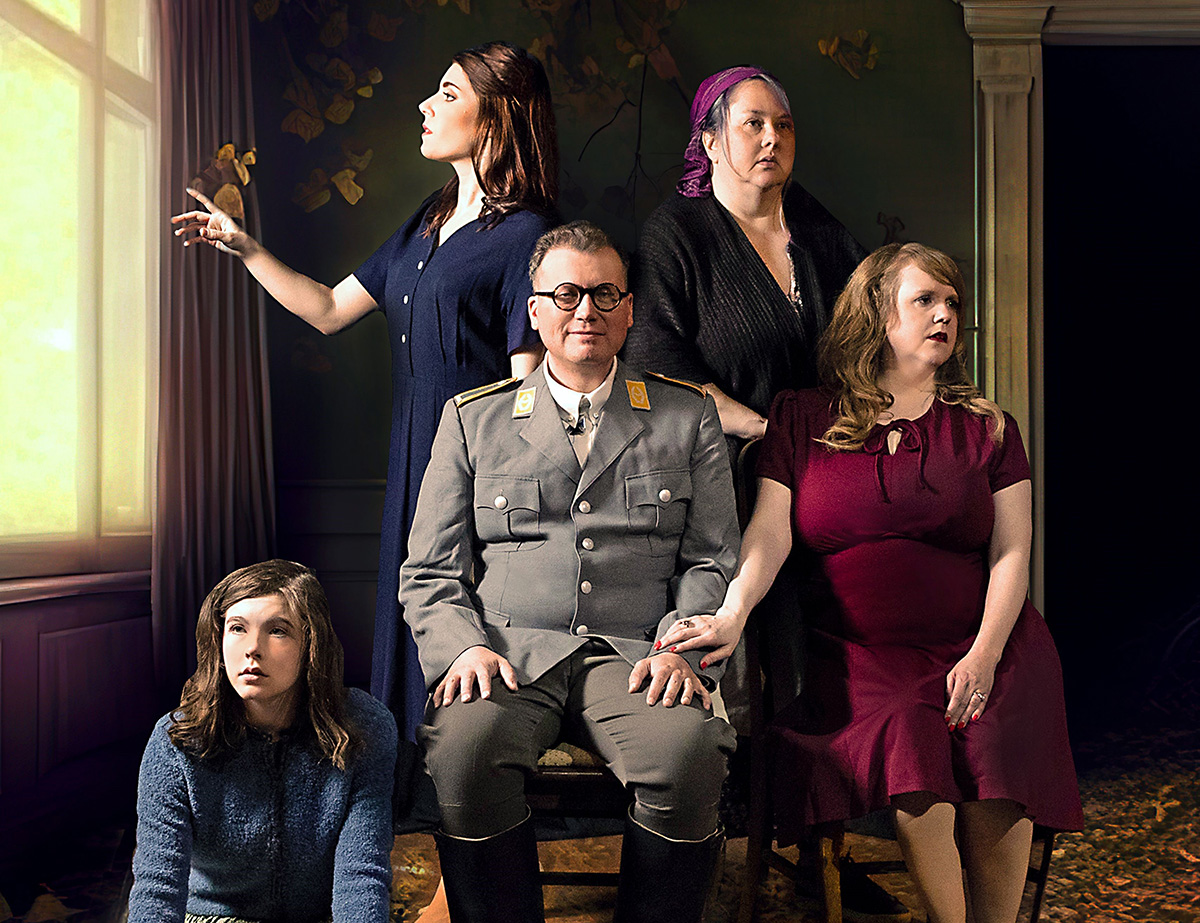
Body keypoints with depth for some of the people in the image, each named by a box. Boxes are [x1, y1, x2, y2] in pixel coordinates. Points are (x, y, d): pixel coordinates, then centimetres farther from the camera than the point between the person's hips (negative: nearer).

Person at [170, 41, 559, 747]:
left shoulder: (524, 235, -9)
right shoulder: (429, 223, 16)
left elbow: (528, 392, -13)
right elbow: (328, 310, 22)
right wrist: (245, 248, 17)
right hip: (414, 463, 8)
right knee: (409, 642, 12)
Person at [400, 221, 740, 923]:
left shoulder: (688, 415, 16)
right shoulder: (473, 419, 16)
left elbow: (714, 561, 12)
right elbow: (430, 573, 13)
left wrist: (681, 648, -7)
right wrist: (464, 647, -6)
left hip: (634, 654, 0)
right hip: (509, 653, 1)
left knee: (689, 755, -32)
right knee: (463, 749, -32)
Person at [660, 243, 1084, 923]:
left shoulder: (987, 427, 12)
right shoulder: (801, 419, 10)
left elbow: (1011, 553, 5)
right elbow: (769, 533, -1)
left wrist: (984, 655, -10)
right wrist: (733, 613, -20)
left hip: (982, 642, 1)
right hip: (856, 653, -1)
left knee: (994, 761, -27)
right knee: (905, 740, -30)